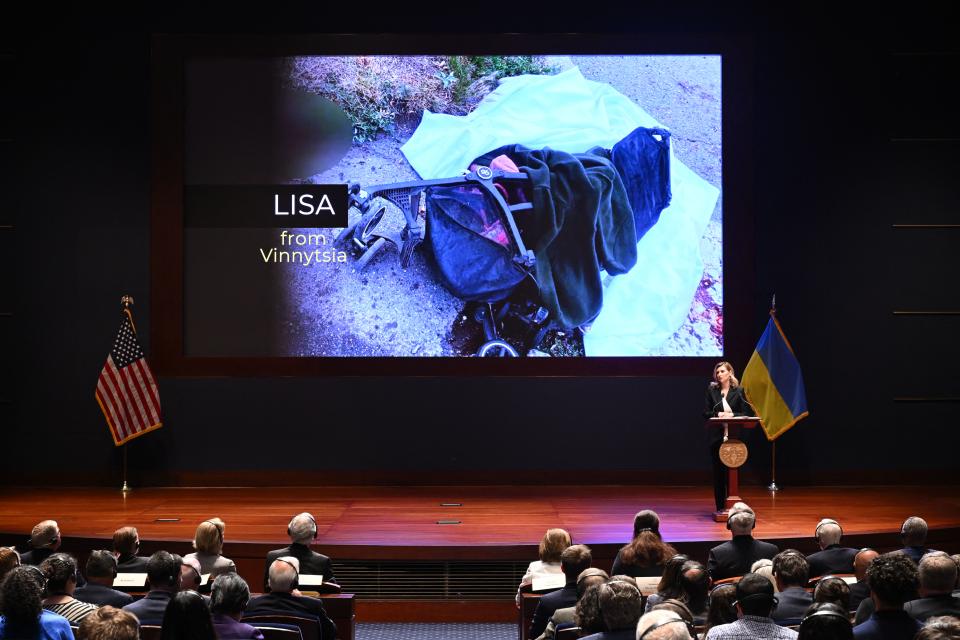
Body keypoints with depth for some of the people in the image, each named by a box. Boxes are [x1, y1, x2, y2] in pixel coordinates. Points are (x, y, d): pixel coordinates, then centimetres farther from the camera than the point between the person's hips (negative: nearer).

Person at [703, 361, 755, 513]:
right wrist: (718, 414, -13)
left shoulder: (738, 391, 3)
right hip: (716, 435, 1)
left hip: (733, 435, -1)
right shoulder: (711, 390, 6)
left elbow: (746, 414, 0)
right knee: (718, 471, 2)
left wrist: (732, 415, -15)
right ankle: (720, 506, 7)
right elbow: (705, 413, 4)